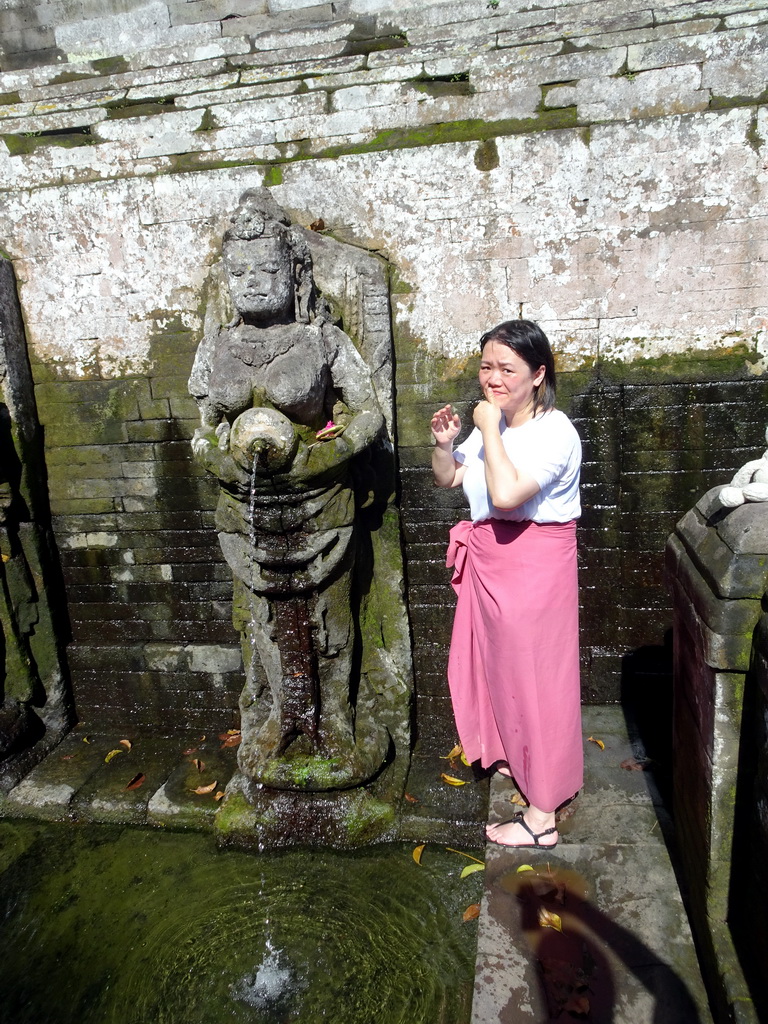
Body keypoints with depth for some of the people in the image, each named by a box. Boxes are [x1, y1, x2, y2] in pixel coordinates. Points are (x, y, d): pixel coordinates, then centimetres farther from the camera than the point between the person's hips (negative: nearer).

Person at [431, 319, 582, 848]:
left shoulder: (554, 432, -21)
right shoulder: (494, 423, 4)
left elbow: (506, 495, -35)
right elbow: (448, 478, 13)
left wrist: (489, 431, -25)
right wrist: (444, 443, -6)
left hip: (534, 566, -8)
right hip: (488, 559, 8)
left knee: (533, 676, 2)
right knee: (494, 660, 23)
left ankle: (542, 818, 17)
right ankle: (509, 752, 49)